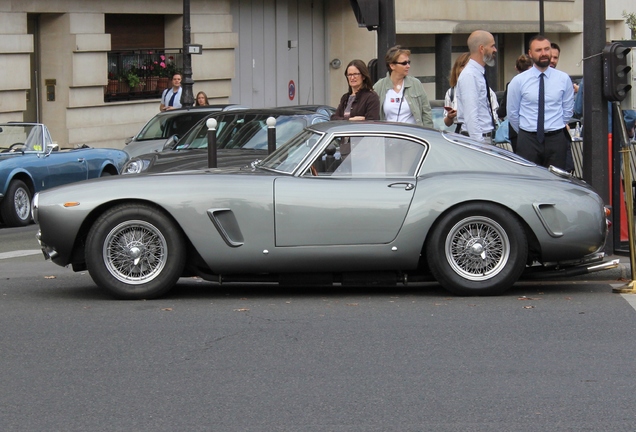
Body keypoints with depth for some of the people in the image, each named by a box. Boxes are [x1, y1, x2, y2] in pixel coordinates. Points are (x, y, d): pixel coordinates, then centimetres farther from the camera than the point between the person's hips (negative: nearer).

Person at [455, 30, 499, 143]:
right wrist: (479, 144, -24)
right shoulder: (469, 75, -14)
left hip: (487, 138, 9)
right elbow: (471, 116, -21)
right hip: (478, 138, -9)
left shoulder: (480, 74, 16)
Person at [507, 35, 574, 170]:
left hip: (556, 139, 1)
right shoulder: (518, 81, 0)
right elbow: (512, 113, 8)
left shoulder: (564, 79, 4)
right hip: (528, 141, -1)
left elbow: (568, 110, 13)